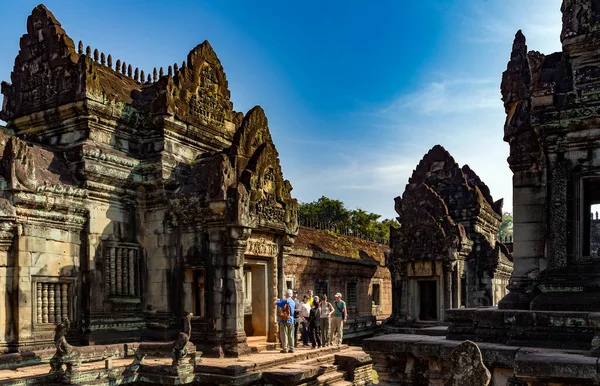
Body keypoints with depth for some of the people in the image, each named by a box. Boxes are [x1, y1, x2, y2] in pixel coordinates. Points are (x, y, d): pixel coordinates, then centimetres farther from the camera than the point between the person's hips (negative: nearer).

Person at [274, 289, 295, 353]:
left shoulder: (285, 301, -10)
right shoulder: (293, 302, 10)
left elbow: (276, 302, -10)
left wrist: (277, 300, 16)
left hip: (284, 320, -6)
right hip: (291, 320, 6)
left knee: (284, 334, -1)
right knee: (291, 335, 9)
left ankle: (285, 348, -3)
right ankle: (291, 348, 9)